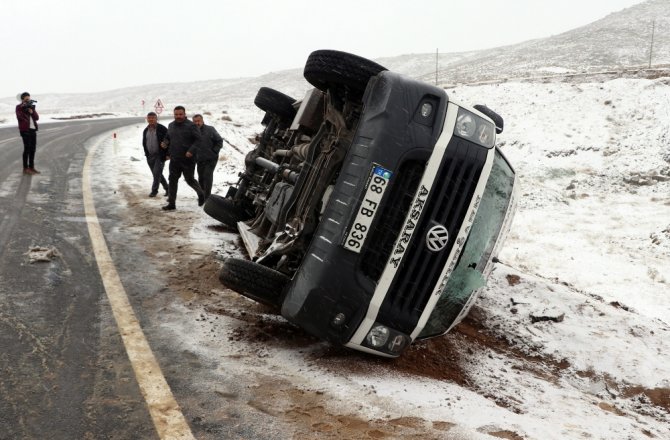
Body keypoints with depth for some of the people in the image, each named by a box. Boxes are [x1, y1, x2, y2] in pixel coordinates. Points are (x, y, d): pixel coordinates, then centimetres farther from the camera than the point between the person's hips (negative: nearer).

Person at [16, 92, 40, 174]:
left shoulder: (31, 106, 17)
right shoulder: (19, 107, 1)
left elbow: (37, 118, 7)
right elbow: (20, 117, -14)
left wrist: (32, 111, -10)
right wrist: (24, 108, -16)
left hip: (33, 130, 6)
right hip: (25, 130, -6)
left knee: (33, 149, 7)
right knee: (27, 148, -11)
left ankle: (31, 167, 15)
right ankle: (25, 168, -8)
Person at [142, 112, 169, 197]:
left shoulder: (162, 129, -8)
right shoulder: (145, 131, 12)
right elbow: (144, 143, 21)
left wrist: (166, 154, -13)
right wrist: (147, 154, 11)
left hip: (160, 156, -6)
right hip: (150, 156, 6)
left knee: (157, 173, -10)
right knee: (156, 174, 10)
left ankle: (154, 190, 1)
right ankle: (167, 188, 24)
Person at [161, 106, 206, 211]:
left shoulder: (191, 126, -8)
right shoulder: (171, 126, 11)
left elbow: (198, 140, -10)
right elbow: (167, 138, 24)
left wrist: (191, 151, -23)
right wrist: (165, 143, 1)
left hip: (188, 159, -5)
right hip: (174, 159, 5)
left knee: (190, 180, 4)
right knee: (172, 181, 3)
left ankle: (201, 193, 32)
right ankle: (171, 203, 8)